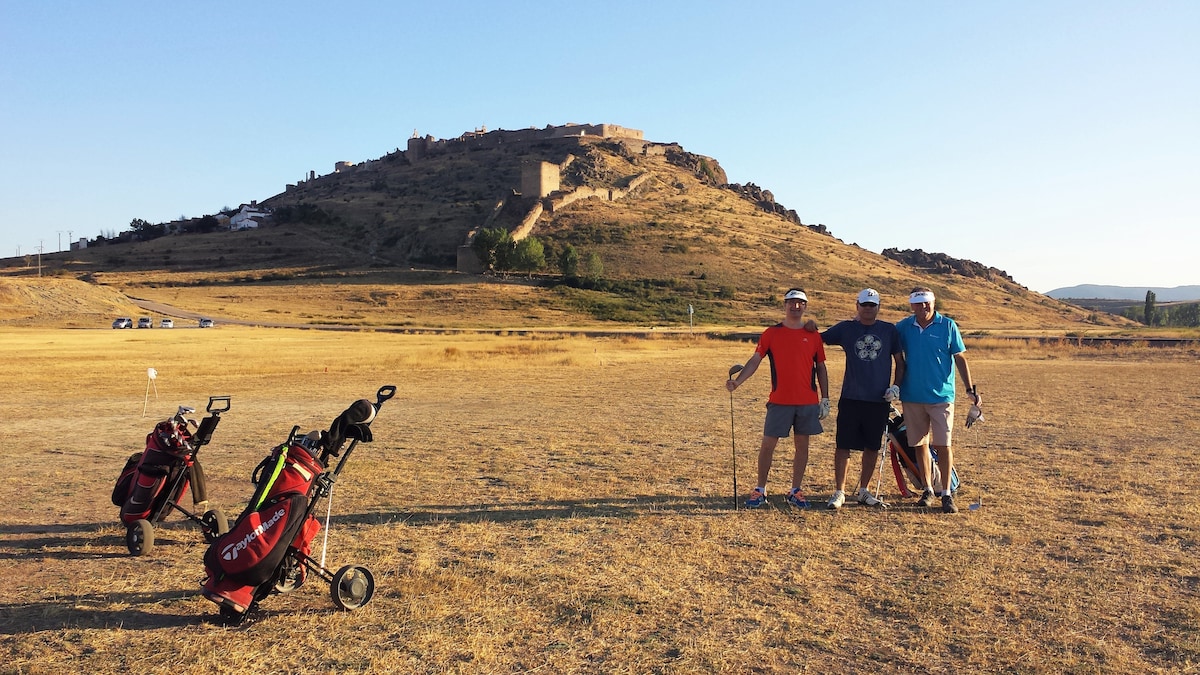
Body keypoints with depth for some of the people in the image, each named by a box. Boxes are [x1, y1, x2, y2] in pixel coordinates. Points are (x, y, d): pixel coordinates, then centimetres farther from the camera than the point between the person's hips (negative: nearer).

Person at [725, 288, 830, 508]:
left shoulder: (813, 335, 7)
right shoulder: (771, 333, 3)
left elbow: (821, 367, 11)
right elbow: (755, 360, -3)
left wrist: (825, 399, 6)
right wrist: (737, 381, -18)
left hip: (808, 401, 2)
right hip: (779, 401, -1)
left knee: (802, 445, 7)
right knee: (768, 444, 1)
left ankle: (795, 491, 19)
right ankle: (760, 490, 13)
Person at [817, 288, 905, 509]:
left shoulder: (889, 330, 6)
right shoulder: (846, 329, 4)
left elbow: (900, 362, 11)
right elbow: (818, 339, 10)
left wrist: (896, 386, -1)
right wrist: (810, 328, -10)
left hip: (879, 400, 1)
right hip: (851, 398, -1)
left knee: (872, 447, 10)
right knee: (843, 446, -2)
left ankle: (864, 491, 23)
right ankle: (839, 492, 6)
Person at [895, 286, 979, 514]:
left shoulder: (948, 325, -2)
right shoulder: (904, 327, 3)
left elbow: (959, 358, 1)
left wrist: (970, 388, -4)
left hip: (941, 395, -2)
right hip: (912, 396, 3)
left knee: (943, 445, -4)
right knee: (920, 444, 10)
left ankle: (947, 494, 5)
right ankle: (928, 490, 23)